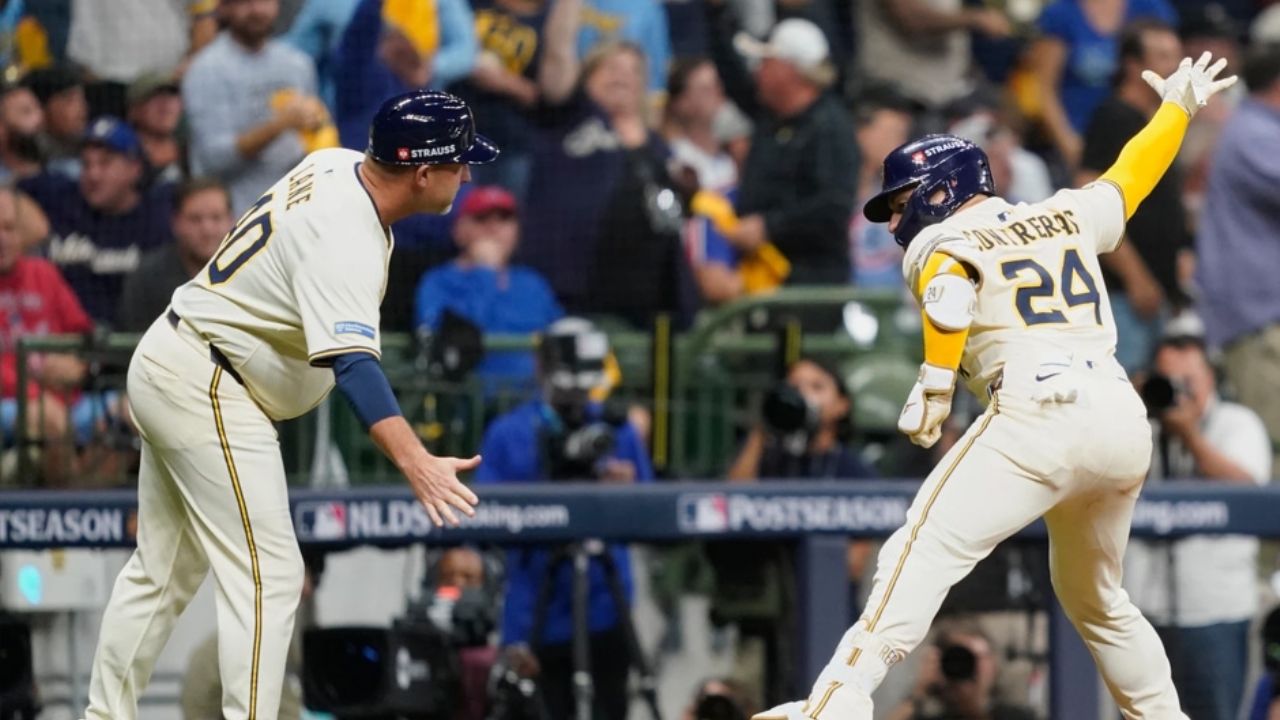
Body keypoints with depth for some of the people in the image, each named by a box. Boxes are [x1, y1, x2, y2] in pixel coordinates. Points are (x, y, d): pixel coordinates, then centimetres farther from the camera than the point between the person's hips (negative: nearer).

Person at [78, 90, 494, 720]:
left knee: (165, 570, 17)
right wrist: (416, 463, -53)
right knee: (267, 574, -14)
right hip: (208, 389, -11)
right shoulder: (346, 241, -27)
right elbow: (351, 364, -41)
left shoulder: (335, 164, 2)